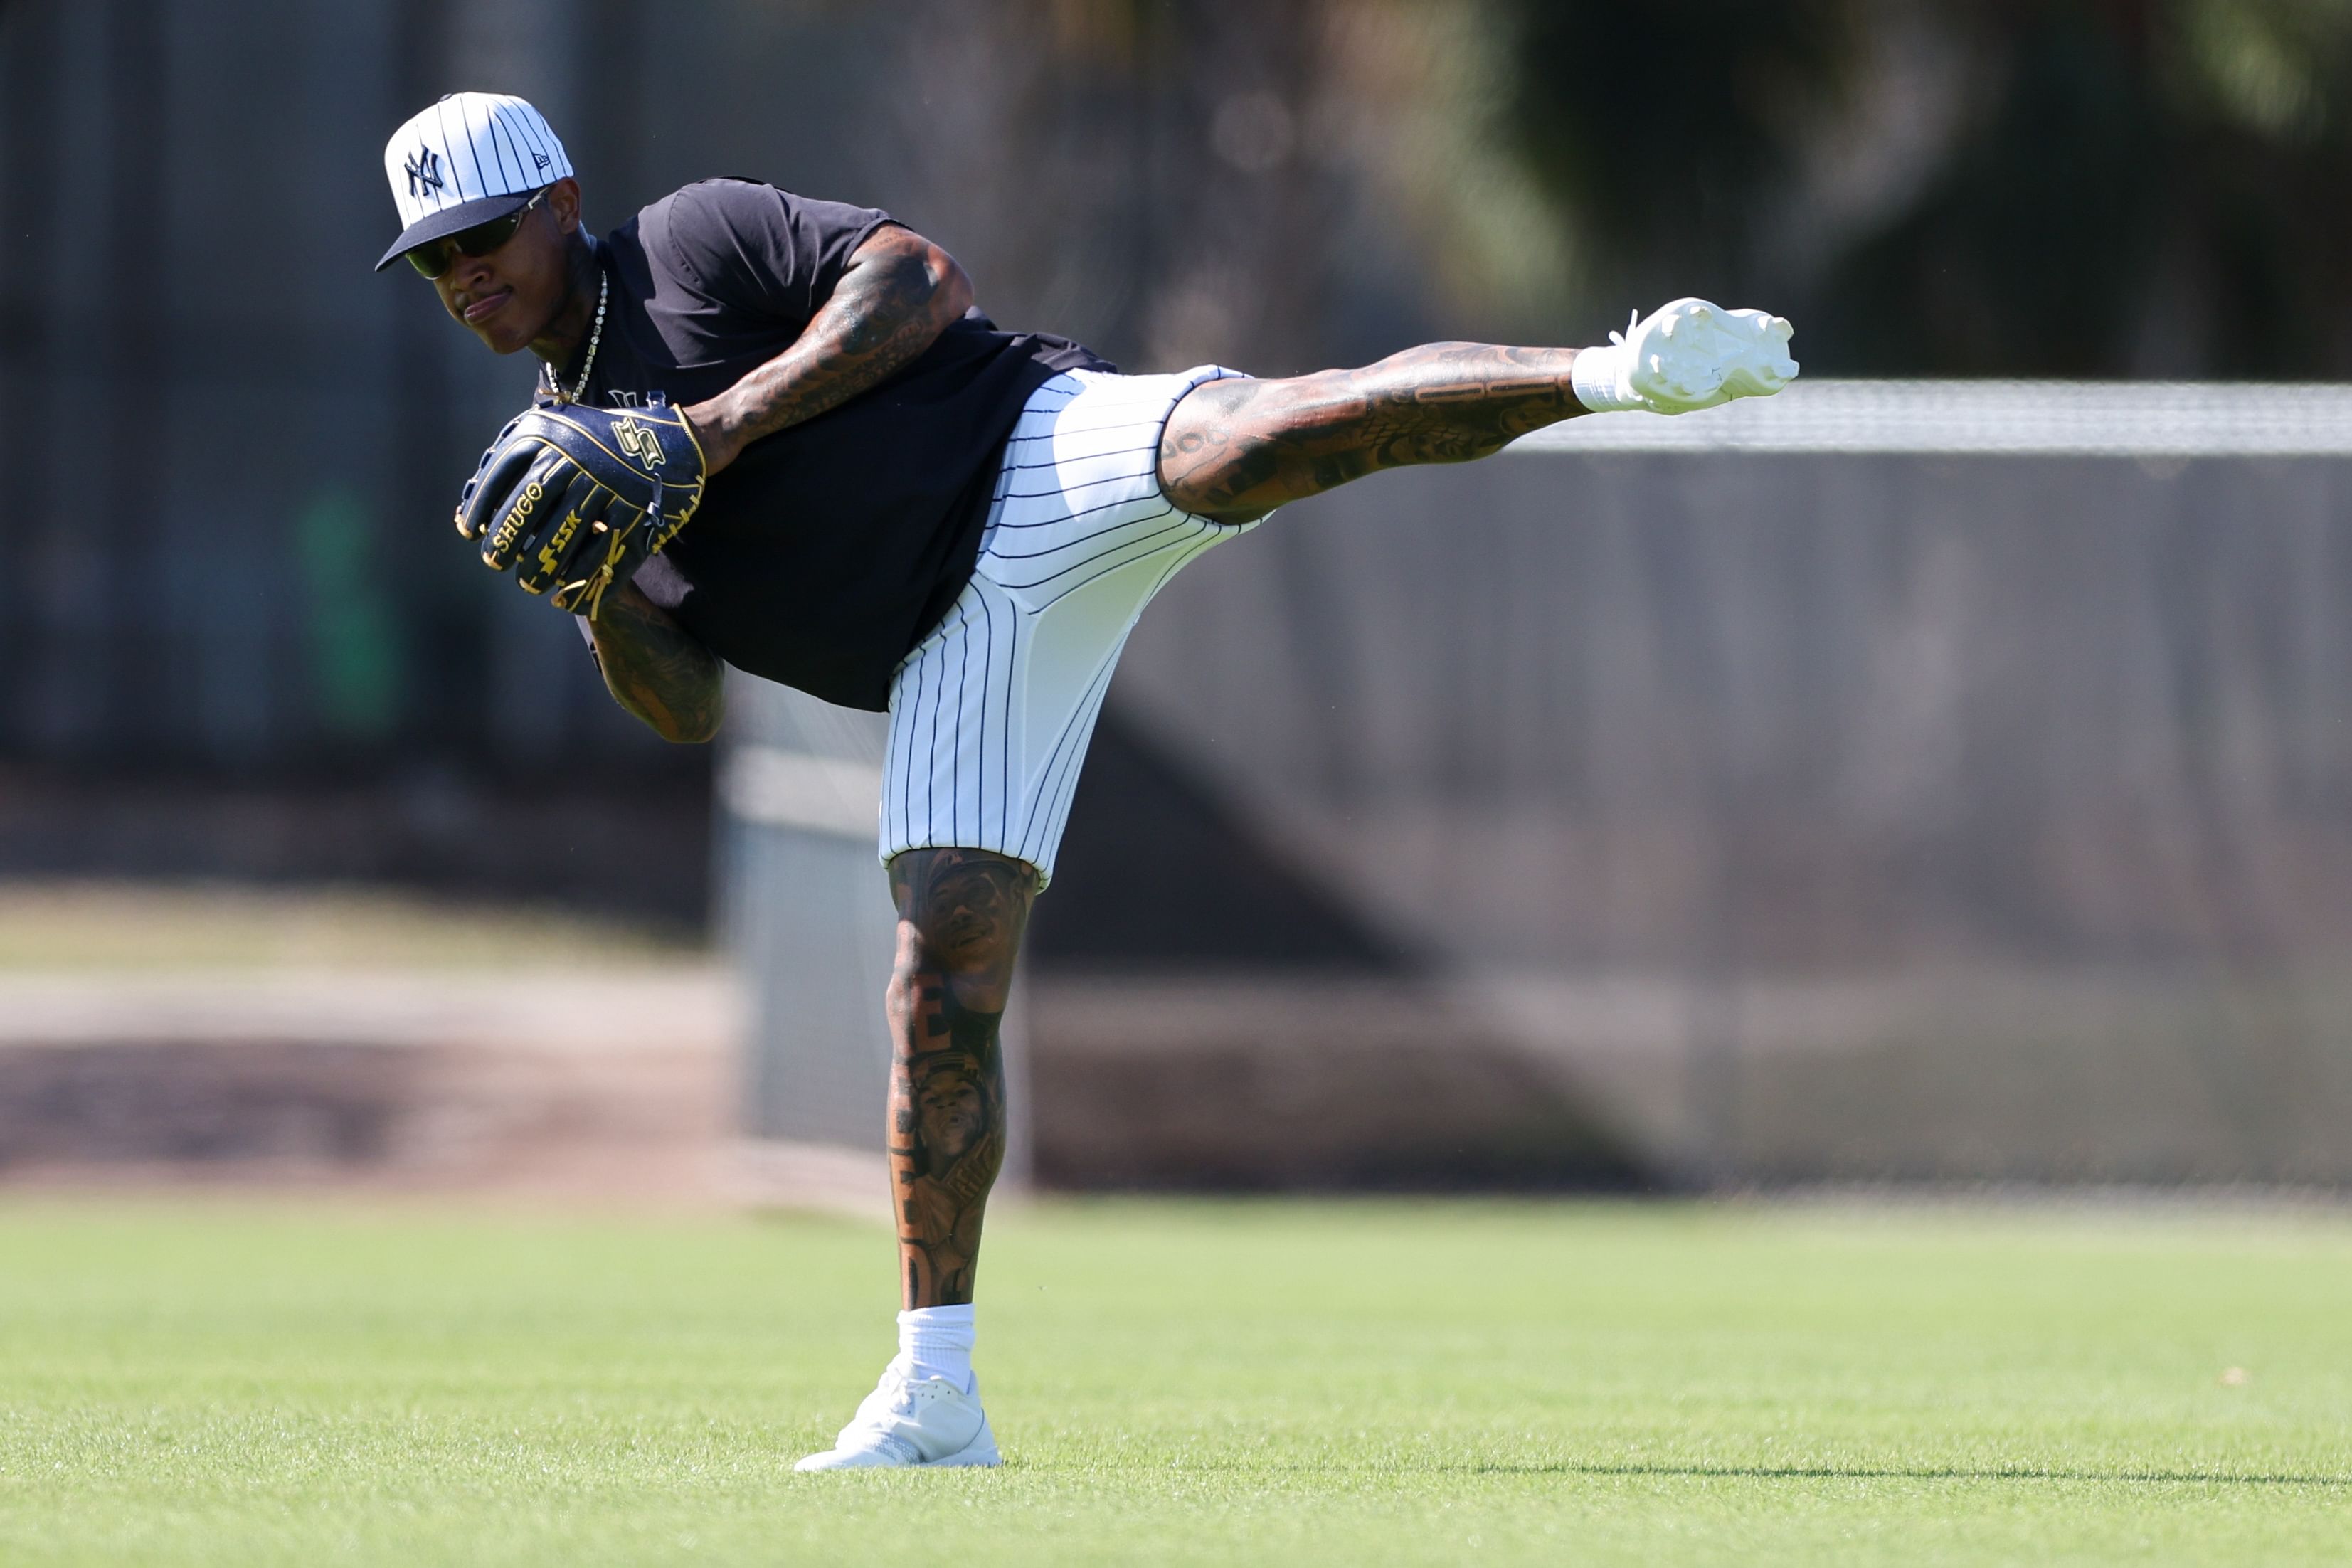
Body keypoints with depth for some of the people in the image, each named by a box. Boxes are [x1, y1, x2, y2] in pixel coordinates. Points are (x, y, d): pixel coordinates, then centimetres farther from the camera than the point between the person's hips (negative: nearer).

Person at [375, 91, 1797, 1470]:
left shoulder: (694, 240, 6)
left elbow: (920, 279, -7)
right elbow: (681, 702, 17)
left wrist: (733, 418, -13)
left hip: (1039, 467, -5)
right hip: (951, 645, 5)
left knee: (1262, 436, -36)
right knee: (944, 975, -4)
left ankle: (1608, 373, -49)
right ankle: (934, 1398, -3)